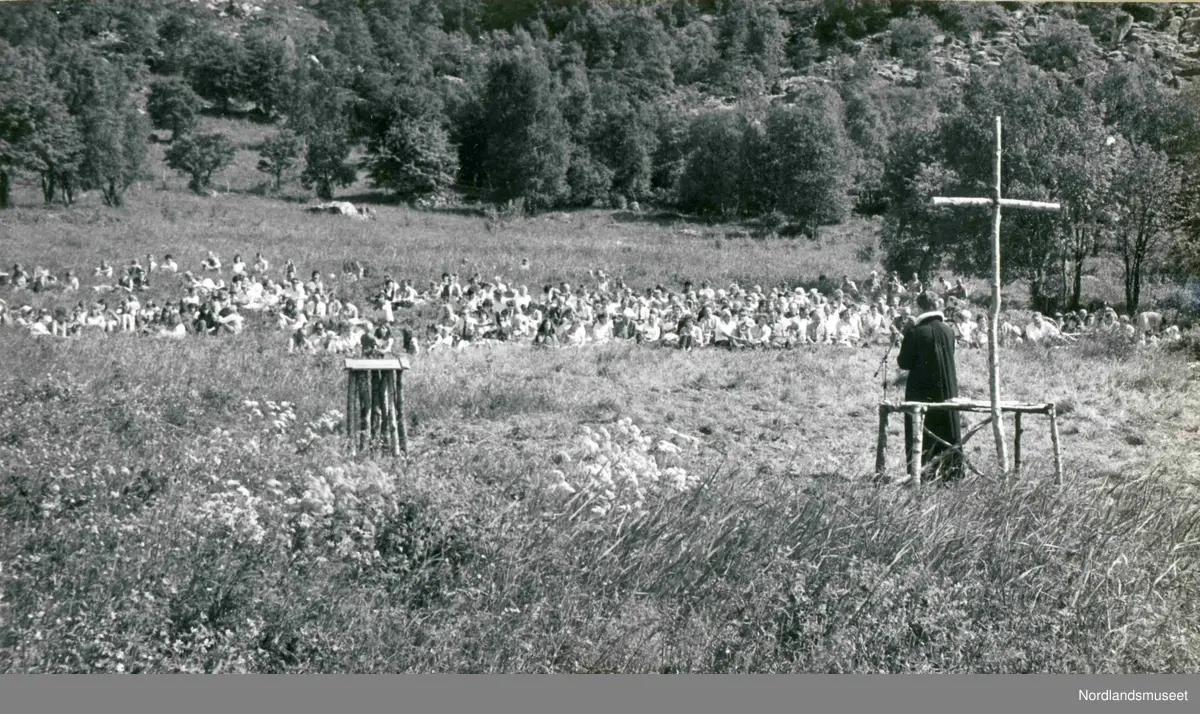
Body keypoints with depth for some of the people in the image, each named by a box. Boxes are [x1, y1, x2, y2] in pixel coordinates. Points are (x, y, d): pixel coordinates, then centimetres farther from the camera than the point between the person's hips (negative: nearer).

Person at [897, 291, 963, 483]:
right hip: (947, 390, 4)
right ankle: (953, 473, 13)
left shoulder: (914, 331, -15)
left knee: (919, 436, 3)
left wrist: (900, 357, 9)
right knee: (948, 436, 11)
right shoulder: (948, 330, 0)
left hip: (921, 390, -4)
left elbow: (904, 363, -9)